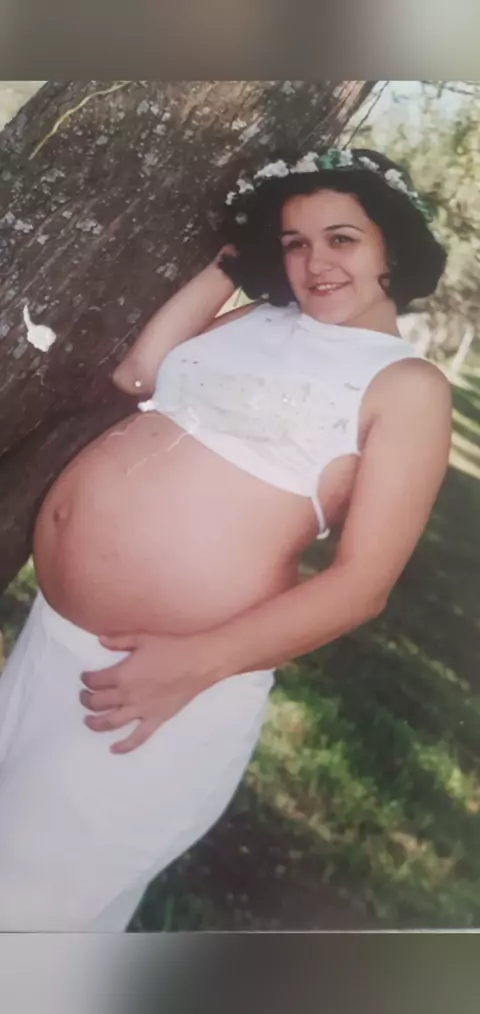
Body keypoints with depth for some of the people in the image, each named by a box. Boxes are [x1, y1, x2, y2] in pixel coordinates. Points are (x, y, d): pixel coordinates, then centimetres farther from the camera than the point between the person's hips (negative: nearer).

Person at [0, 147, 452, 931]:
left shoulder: (407, 384, -7)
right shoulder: (256, 321, 11)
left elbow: (363, 582, -12)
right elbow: (136, 373, 6)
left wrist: (198, 664, -21)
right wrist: (226, 265, 6)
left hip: (174, 671, -6)